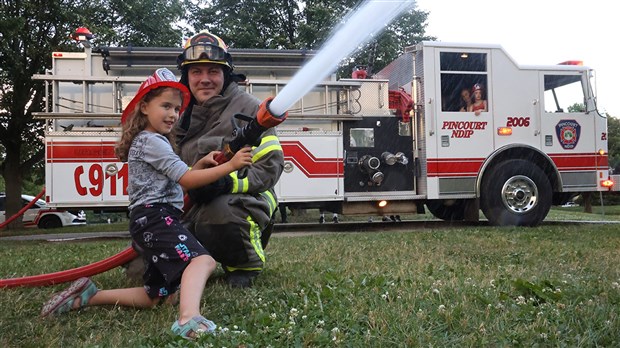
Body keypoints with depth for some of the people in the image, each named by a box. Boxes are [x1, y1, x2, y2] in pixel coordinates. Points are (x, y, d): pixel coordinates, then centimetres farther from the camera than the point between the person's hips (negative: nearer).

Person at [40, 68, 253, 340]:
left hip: (148, 222, 10)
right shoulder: (151, 141, -6)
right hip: (155, 217, -10)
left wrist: (201, 163, 12)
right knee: (201, 259, -33)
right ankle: (189, 319, -57)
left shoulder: (152, 142, 25)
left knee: (160, 296, 15)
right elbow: (186, 180, -13)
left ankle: (87, 296, 15)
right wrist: (229, 166, -18)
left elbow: (176, 180, 27)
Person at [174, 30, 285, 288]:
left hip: (243, 197, -6)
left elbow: (270, 163, -11)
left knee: (220, 212, -41)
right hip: (194, 204, 6)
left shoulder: (247, 107, -4)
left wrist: (230, 182, -26)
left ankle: (247, 264, -10)